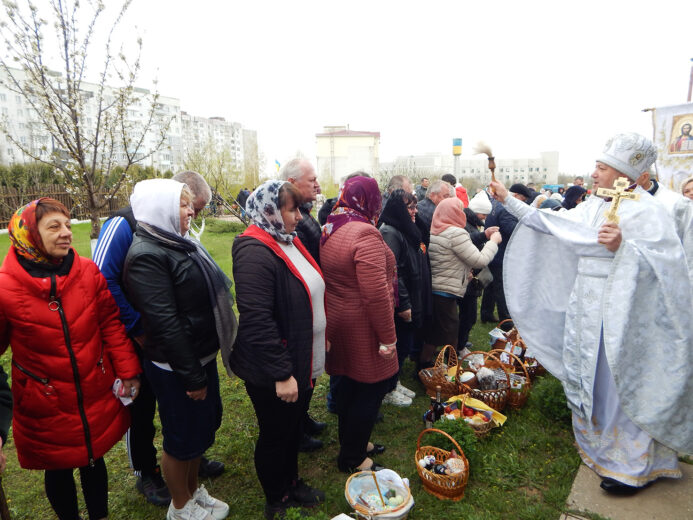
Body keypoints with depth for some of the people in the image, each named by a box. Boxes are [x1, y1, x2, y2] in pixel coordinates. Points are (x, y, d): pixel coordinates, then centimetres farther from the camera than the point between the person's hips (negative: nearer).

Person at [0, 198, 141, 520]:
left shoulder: (88, 272, -9)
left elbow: (111, 324, -3)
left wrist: (128, 371, -2)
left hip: (96, 395, 3)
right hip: (45, 406, -2)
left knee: (94, 458, 21)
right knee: (58, 469, 18)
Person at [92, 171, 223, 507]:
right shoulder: (125, 224, -19)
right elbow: (103, 280, -25)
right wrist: (137, 328, -21)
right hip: (136, 341, -6)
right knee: (140, 407, 13)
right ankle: (145, 473, 34)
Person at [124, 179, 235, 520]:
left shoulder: (179, 243, 7)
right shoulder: (146, 255, -22)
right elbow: (164, 324, -25)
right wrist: (192, 377, -20)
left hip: (201, 357, 9)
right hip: (176, 368, -9)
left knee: (204, 425, 23)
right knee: (182, 439, 13)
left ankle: (194, 489, 46)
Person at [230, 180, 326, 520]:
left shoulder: (289, 241, 6)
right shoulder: (256, 252, -24)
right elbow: (256, 320, -29)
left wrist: (321, 339, 19)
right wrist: (281, 374, -25)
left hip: (304, 363, 9)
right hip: (272, 375, -8)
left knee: (294, 429, 26)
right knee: (275, 437, 14)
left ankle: (292, 484, 49)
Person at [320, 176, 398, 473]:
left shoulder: (329, 230, 5)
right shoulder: (365, 233, -23)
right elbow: (375, 293, -27)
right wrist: (388, 336, -18)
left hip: (338, 322, 9)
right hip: (362, 327, -9)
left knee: (349, 383, 22)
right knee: (372, 388, 7)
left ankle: (352, 441, 41)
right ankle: (352, 458, 24)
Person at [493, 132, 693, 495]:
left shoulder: (646, 211, -12)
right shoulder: (592, 208, 9)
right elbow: (546, 222, 14)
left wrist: (622, 247, -35)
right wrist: (508, 200, 13)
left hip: (620, 312, -7)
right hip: (585, 308, 8)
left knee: (619, 385, 2)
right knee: (587, 376, 18)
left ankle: (632, 466, 21)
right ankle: (595, 443, 39)